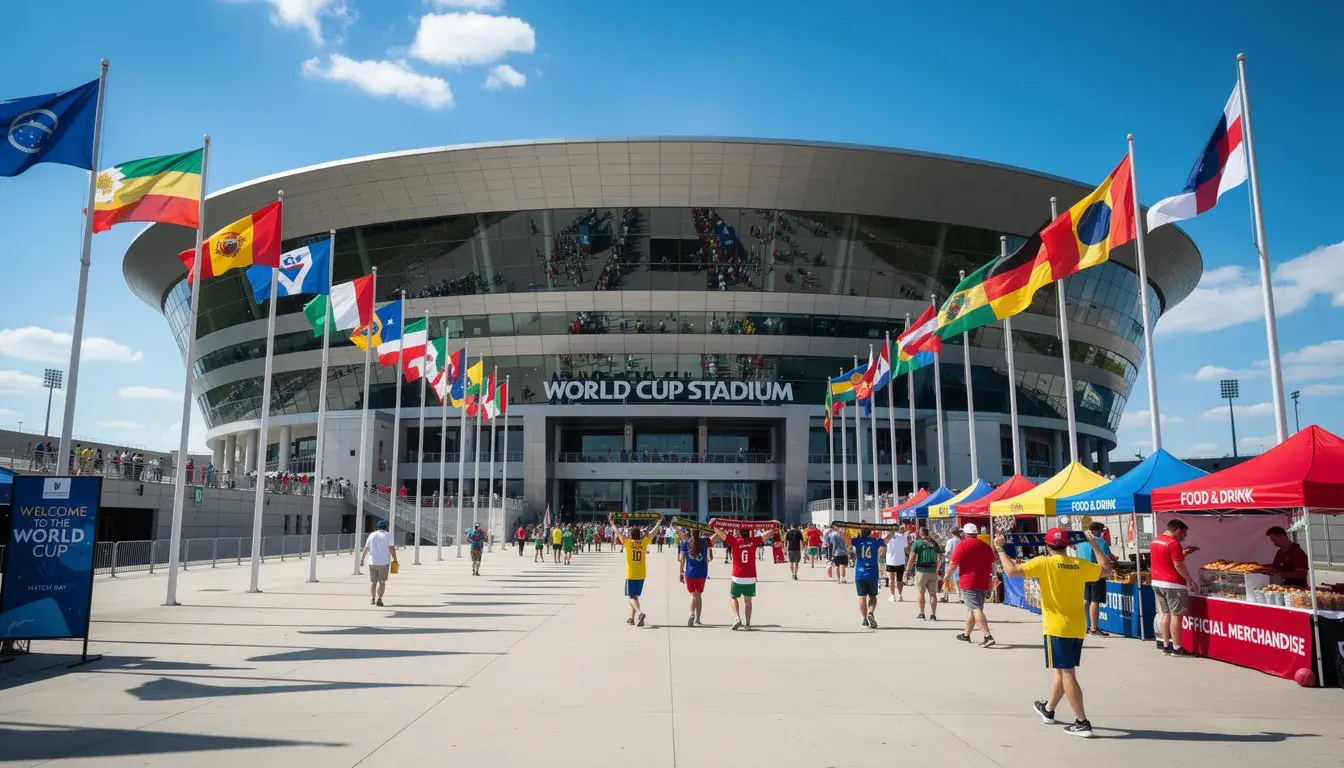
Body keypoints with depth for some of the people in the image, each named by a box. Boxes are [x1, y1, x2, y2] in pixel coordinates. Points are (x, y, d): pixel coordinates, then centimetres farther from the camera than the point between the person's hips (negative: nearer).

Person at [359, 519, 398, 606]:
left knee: (373, 582, 15)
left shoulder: (372, 535, 8)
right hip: (384, 563, -3)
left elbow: (366, 549, 9)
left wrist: (362, 559, 17)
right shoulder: (388, 535, -3)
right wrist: (395, 560, -7)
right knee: (382, 582, 3)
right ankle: (379, 599, -9)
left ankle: (372, 599, 19)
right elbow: (392, 549, -12)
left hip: (373, 562, 3)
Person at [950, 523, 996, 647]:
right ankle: (966, 635, 30)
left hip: (969, 582, -7)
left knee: (976, 609, -12)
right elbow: (992, 566, 17)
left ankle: (988, 636, -24)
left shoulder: (962, 545, -7)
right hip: (983, 583, 7)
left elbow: (953, 564, -8)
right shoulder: (986, 546, 12)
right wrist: (990, 580, 27)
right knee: (971, 609, 19)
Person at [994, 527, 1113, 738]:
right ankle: (1048, 710, 37)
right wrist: (1095, 546, 25)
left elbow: (1012, 570, -20)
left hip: (1057, 628, -6)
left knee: (1067, 673, -3)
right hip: (1078, 628, 6)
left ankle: (1082, 723, -4)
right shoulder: (1080, 564, 1)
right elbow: (1106, 571, 17)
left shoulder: (1044, 563, -14)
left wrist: (1000, 549, -7)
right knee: (1060, 671, 19)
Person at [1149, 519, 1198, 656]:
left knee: (1166, 614, 14)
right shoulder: (1174, 543, -15)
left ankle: (1166, 645, 16)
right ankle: (1176, 648, -1)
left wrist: (1182, 553, 20)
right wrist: (1190, 580, -10)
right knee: (1176, 616, -3)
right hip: (1173, 584, -9)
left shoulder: (1155, 541, 12)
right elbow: (1178, 565, -18)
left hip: (1157, 582, 9)